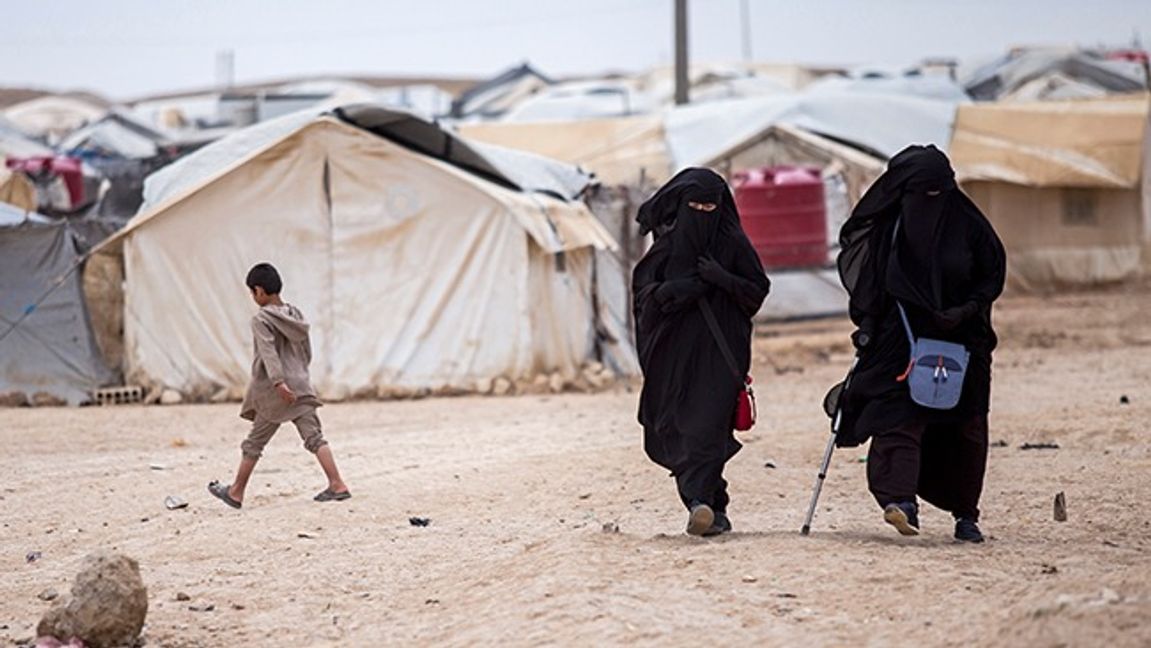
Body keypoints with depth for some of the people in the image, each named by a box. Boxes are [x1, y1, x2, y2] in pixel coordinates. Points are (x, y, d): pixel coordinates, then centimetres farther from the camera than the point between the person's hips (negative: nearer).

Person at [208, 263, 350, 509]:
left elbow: (269, 353, -22)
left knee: (253, 443, 6)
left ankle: (236, 492, 17)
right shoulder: (296, 315, 12)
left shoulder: (261, 320, -9)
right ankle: (337, 485, -15)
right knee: (314, 437, -2)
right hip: (301, 387, 6)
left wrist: (278, 382, -30)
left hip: (274, 393, -6)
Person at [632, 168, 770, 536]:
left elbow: (758, 289, 3)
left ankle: (700, 499, -23)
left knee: (708, 422, -15)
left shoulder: (733, 243, 3)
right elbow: (643, 288, 6)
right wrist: (671, 292, -14)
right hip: (674, 349, 3)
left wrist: (722, 280, -13)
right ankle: (713, 505, 8)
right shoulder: (668, 243, 9)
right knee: (674, 426, -1)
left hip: (719, 349, -3)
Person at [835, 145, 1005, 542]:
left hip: (960, 340, 1)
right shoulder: (887, 227, 0)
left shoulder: (967, 225, -1)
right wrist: (867, 326, -5)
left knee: (965, 428, 5)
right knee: (899, 417, -20)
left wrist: (966, 310, -10)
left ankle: (966, 513, 17)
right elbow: (867, 285, 7)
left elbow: (993, 274, 4)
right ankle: (901, 500, -35)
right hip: (900, 340, -1)